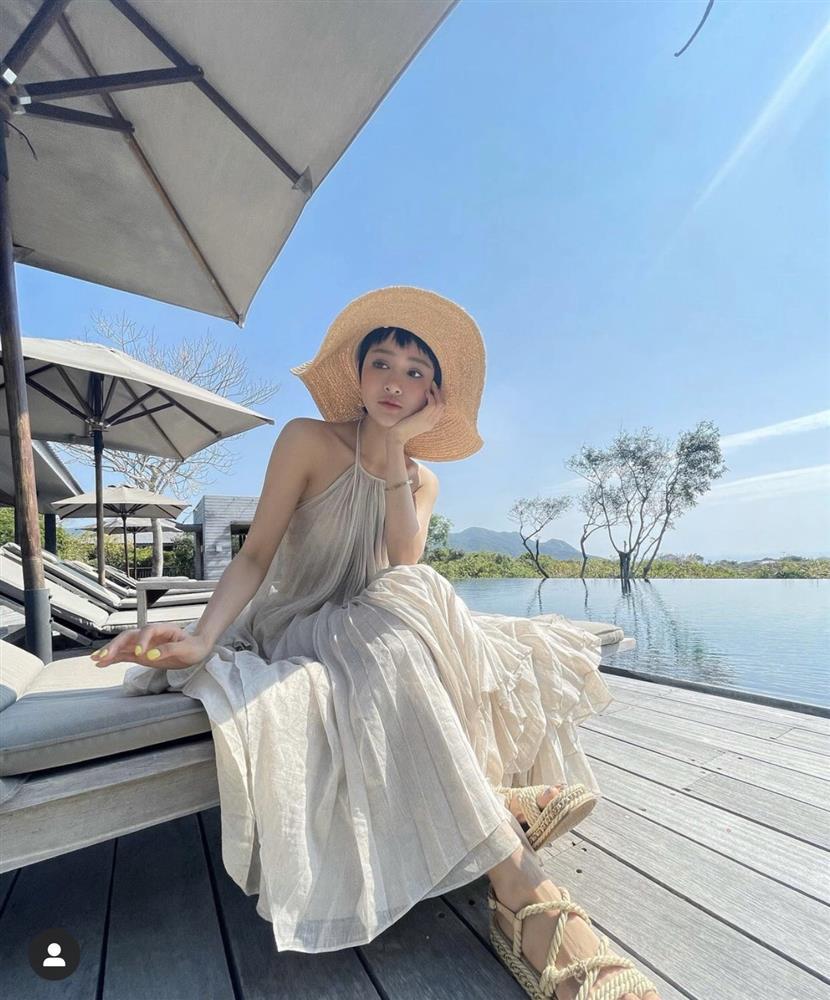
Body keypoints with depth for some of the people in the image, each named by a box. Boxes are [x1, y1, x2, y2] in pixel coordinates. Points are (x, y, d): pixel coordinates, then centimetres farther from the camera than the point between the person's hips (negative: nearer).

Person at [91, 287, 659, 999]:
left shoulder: (422, 478, 10)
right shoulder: (309, 440, -4)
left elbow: (404, 563, -10)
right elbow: (256, 554, -11)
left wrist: (394, 451, -14)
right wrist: (201, 639, -28)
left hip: (379, 635, 6)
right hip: (295, 632, -5)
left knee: (515, 651, -11)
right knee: (407, 603, -35)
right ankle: (521, 890, -30)